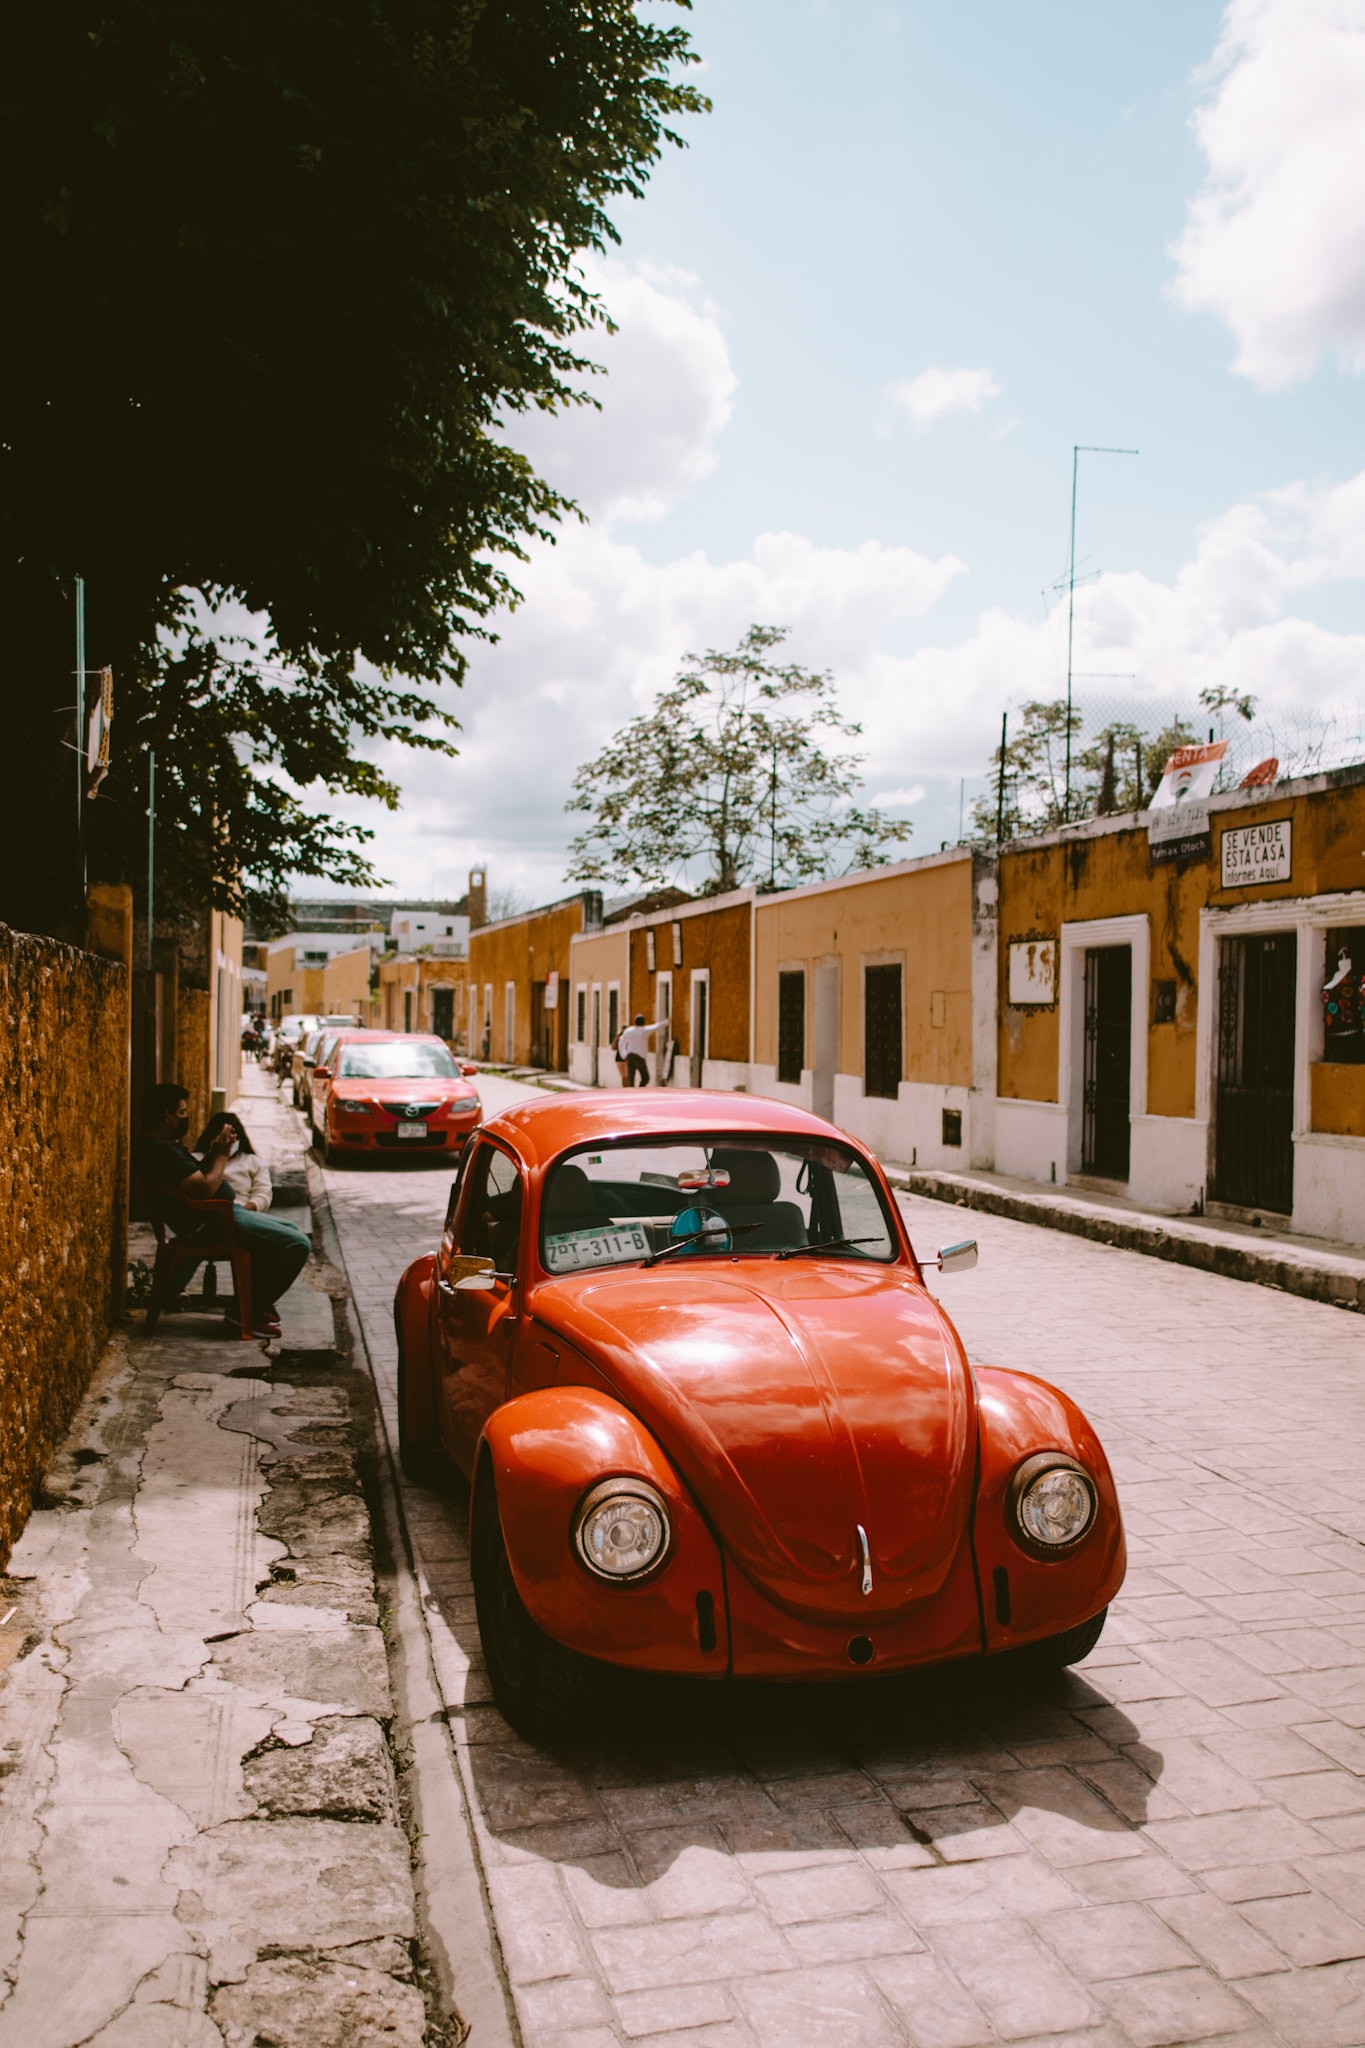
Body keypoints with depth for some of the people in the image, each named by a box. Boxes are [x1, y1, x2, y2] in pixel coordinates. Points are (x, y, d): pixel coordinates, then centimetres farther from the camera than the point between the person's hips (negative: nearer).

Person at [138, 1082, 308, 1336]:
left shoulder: (163, 1145, 12)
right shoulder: (164, 1151, -22)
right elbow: (205, 1188, -27)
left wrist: (214, 1151, 4)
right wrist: (222, 1154, -13)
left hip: (217, 1215, 12)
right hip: (211, 1224, -12)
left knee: (289, 1232, 23)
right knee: (298, 1245, -16)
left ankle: (257, 1300, 24)